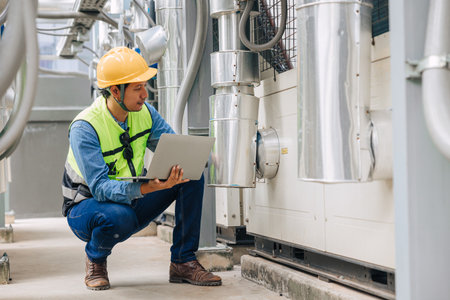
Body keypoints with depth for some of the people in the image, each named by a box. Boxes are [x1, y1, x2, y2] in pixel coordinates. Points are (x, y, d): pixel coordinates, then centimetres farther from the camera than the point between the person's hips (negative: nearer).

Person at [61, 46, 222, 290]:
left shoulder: (144, 112, -6)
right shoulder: (84, 128, -25)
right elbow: (100, 187, -32)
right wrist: (145, 188, -48)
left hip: (132, 200, 6)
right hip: (87, 205, -5)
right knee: (118, 216, -41)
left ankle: (183, 262, -7)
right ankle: (95, 258, -4)